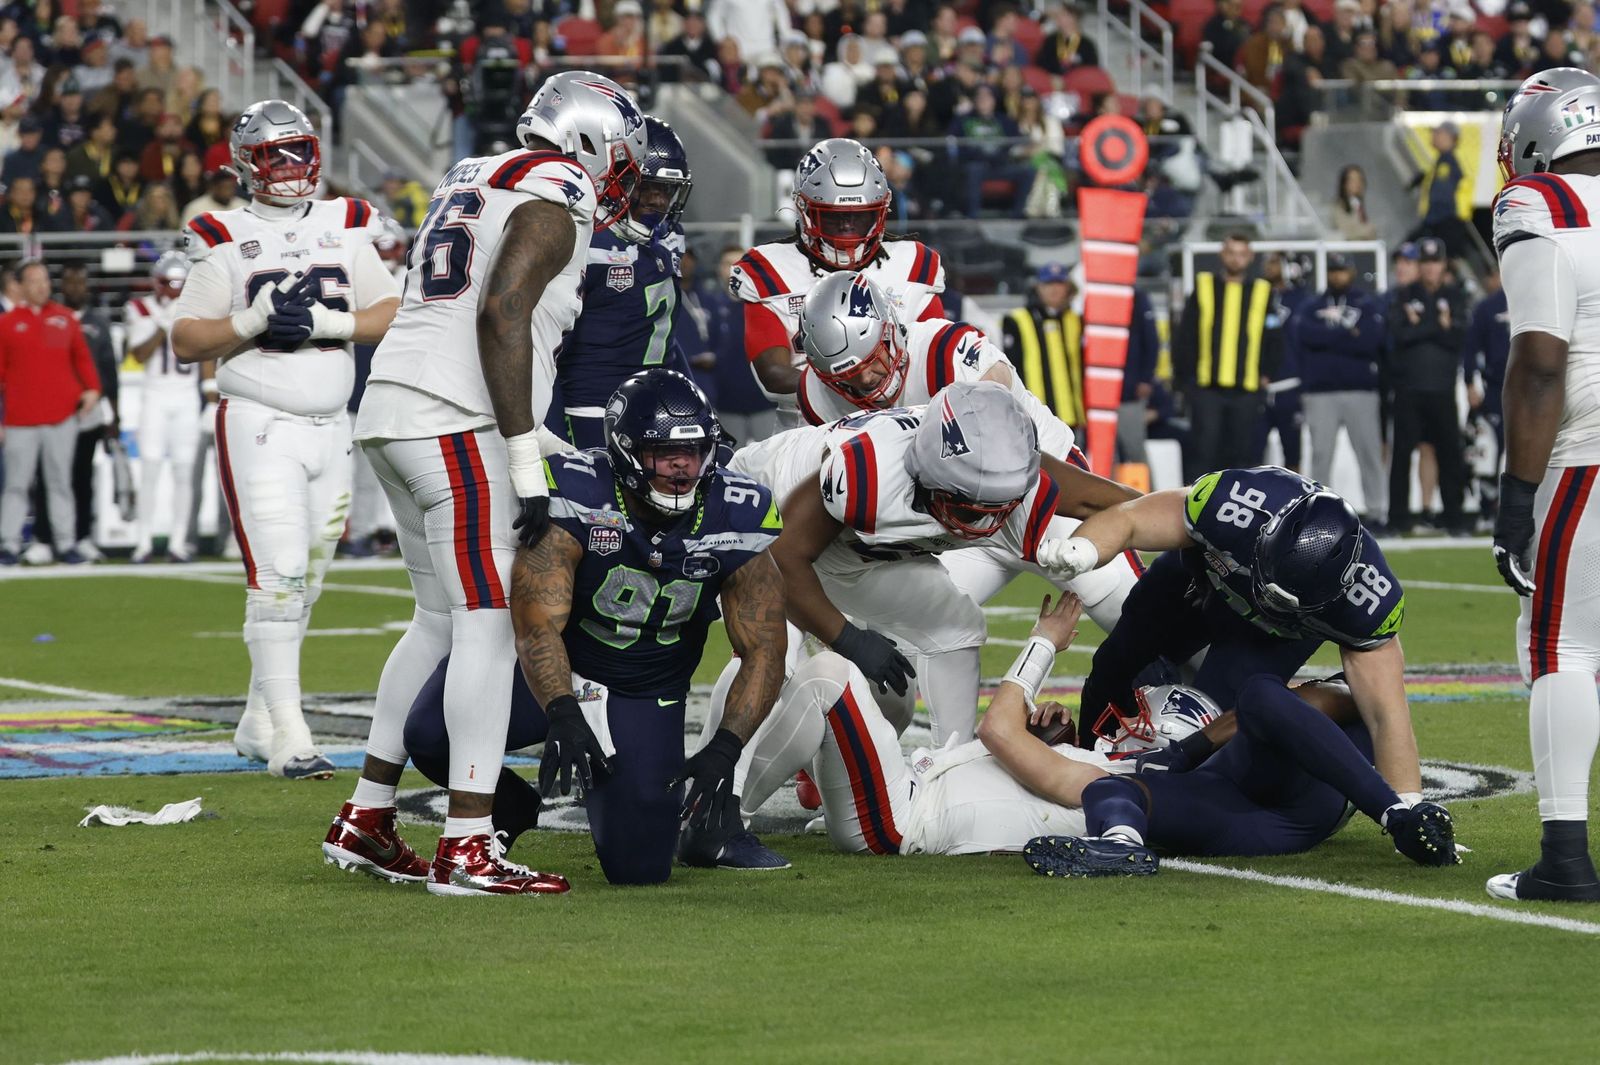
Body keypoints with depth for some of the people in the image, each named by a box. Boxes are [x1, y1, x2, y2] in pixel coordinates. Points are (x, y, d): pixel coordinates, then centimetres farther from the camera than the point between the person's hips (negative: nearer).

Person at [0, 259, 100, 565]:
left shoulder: (64, 318, 10)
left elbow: (82, 356, 14)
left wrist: (91, 388, -2)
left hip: (62, 415, 2)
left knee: (60, 483, 6)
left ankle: (66, 543, 8)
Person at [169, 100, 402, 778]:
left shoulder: (344, 229, 9)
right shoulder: (226, 240, -2)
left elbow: (393, 315, 3)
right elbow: (185, 342, -3)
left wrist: (325, 322, -12)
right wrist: (254, 321, -18)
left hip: (329, 426, 5)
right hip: (259, 425, -5)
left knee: (306, 581, 9)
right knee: (278, 575, -13)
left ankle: (257, 723, 20)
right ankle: (288, 736, -13)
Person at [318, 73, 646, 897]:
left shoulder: (475, 181, 21)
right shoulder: (555, 199, -7)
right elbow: (503, 314, -19)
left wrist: (528, 433, 26)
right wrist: (526, 461, -20)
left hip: (395, 407, 9)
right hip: (456, 425, -9)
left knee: (442, 619, 17)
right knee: (487, 623, -9)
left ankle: (364, 820, 19)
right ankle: (466, 848, -14)